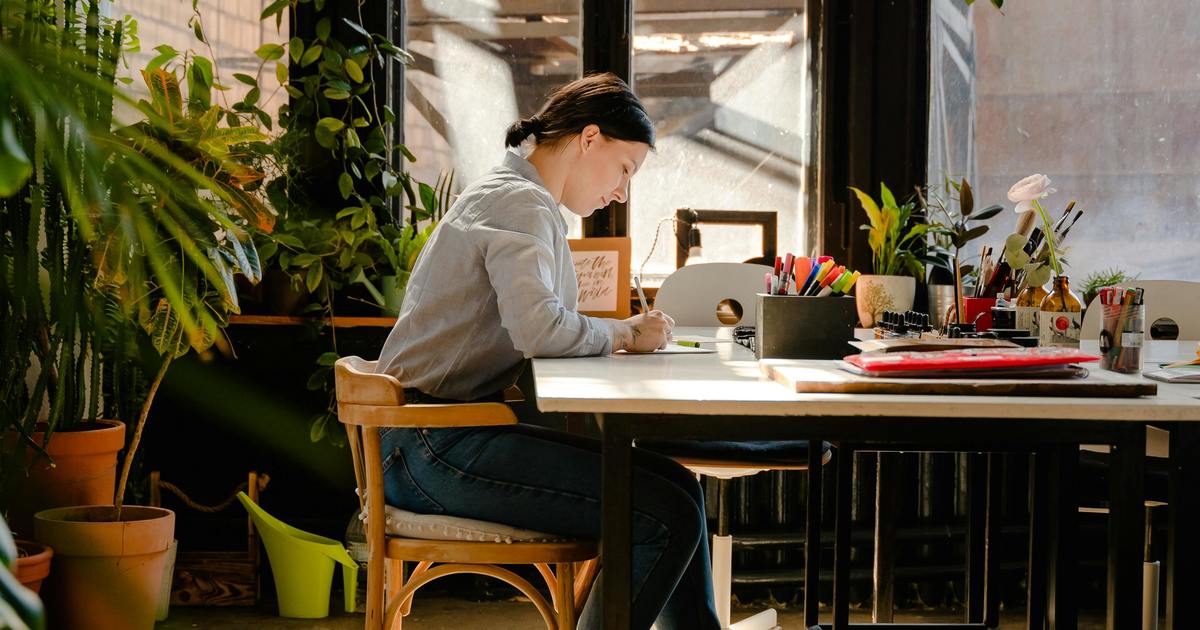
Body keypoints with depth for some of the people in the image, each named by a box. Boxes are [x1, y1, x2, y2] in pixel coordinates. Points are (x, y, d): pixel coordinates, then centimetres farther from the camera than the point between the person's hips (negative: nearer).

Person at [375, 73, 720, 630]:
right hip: (436, 447, -11)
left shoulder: (507, 196, 22)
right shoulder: (522, 204, -11)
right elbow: (538, 328, -27)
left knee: (675, 485, 8)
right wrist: (627, 333, -10)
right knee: (666, 517, -18)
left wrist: (618, 335, 4)